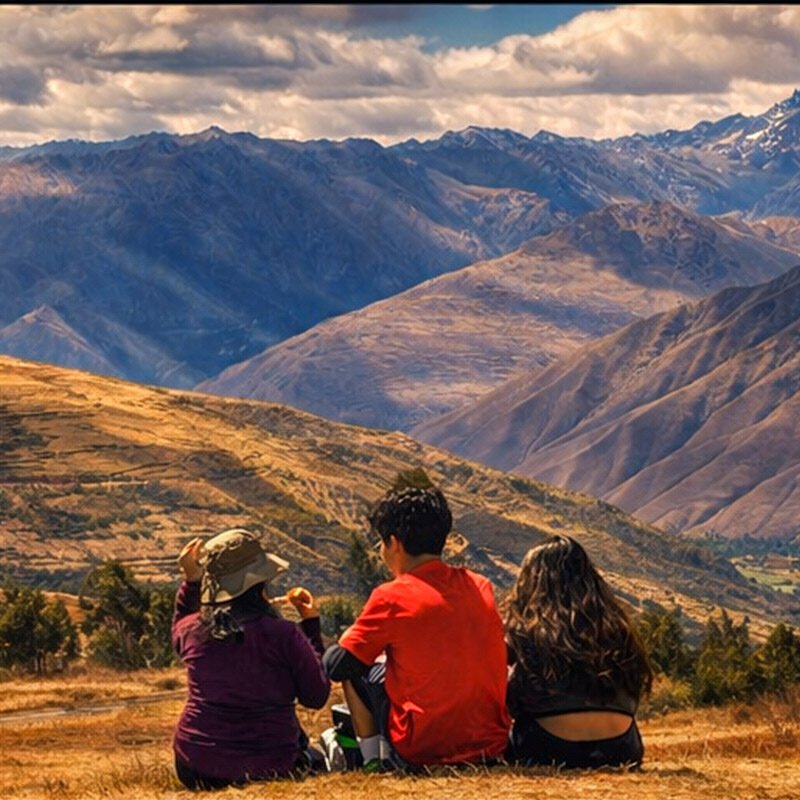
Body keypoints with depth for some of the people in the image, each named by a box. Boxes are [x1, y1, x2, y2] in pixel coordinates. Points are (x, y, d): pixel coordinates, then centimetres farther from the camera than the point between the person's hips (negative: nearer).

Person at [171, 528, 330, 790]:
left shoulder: (192, 630, -3)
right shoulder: (284, 635, -14)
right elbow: (317, 697, 1)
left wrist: (191, 581, 18)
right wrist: (311, 625, 5)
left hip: (196, 771, 2)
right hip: (267, 768, -2)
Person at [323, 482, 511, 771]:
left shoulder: (392, 597, -11)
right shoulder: (480, 587, 5)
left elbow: (336, 667, -4)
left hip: (422, 753, -5)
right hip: (492, 747, 5)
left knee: (355, 670, 15)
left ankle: (374, 758, 12)